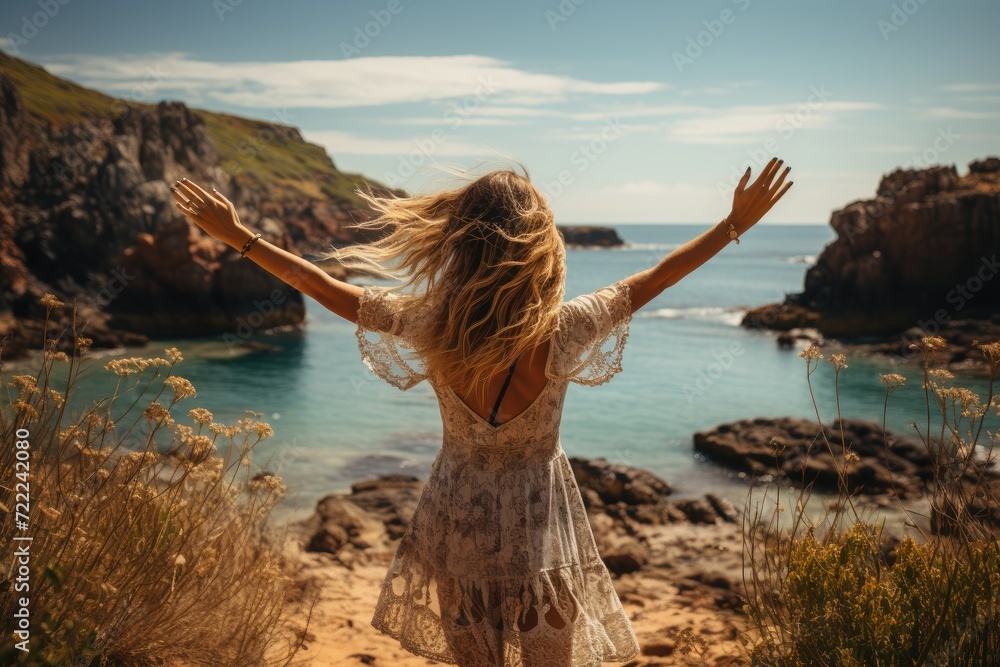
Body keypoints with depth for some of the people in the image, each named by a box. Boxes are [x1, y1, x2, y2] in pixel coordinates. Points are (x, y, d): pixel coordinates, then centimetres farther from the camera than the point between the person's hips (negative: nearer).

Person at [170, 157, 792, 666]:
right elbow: (654, 279, -13)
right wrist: (735, 225, -1)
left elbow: (325, 287, -7)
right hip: (539, 527, -2)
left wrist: (240, 237, 5)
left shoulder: (429, 326, -18)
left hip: (457, 521, 2)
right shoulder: (562, 332, -23)